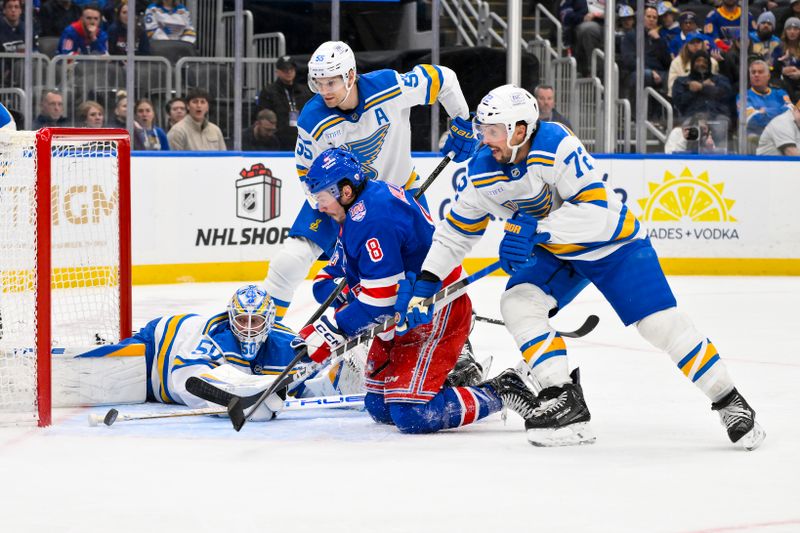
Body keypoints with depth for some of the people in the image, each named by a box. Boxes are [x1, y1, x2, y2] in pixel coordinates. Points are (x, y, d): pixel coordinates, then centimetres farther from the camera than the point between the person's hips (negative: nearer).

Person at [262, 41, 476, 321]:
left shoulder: (390, 88, -28)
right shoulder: (313, 120, -23)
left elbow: (442, 78, -13)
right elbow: (308, 172, -9)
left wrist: (462, 123, -9)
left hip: (399, 188, 0)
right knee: (295, 255, -14)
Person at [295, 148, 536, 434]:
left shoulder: (371, 220, -27)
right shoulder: (374, 193, 5)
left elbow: (380, 299, -28)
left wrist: (331, 330, -23)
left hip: (437, 314, -11)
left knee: (412, 415, -20)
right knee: (379, 408, 11)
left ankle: (501, 394, -6)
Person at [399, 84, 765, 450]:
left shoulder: (557, 146, -31)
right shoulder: (483, 172, -13)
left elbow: (595, 212, -35)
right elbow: (455, 231, -1)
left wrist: (535, 229, -43)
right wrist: (424, 286, -8)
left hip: (611, 240, -5)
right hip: (554, 254, 5)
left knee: (660, 322, -11)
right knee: (517, 304, -18)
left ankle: (728, 401, 4)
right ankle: (564, 401, -14)